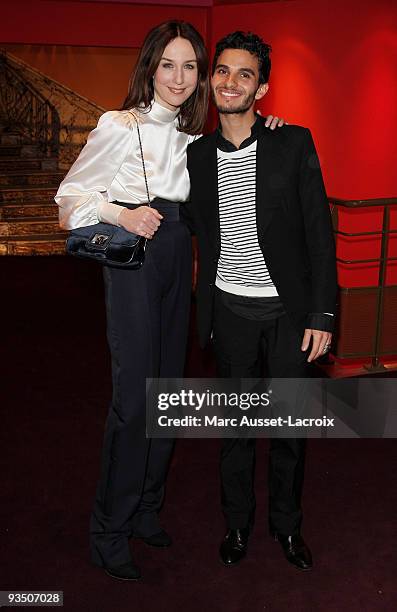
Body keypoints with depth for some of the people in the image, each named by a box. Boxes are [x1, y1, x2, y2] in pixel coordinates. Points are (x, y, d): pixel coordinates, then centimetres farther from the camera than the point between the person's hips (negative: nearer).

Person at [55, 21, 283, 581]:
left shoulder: (193, 139, 12)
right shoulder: (119, 127, -7)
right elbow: (70, 197, -4)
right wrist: (121, 214, -22)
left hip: (177, 263, 7)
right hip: (133, 263, -7)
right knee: (133, 396, -7)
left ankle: (146, 509, 27)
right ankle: (109, 532, 9)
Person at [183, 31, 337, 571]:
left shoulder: (294, 144, -5)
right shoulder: (198, 155, 4)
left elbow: (319, 232, -6)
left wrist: (322, 313, -9)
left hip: (289, 311, -2)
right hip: (231, 312, 2)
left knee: (289, 425, 11)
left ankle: (286, 523, 32)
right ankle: (238, 522, 33)